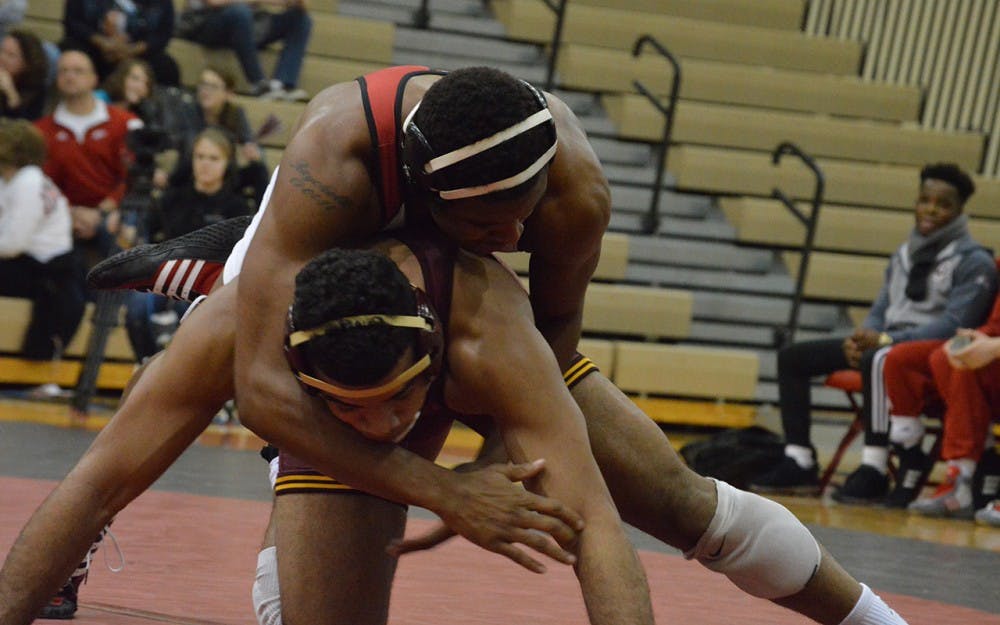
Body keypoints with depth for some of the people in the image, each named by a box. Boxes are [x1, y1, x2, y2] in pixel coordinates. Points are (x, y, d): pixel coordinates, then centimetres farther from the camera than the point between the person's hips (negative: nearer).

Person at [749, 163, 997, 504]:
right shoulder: (904, 256, 19)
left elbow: (954, 323, -16)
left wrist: (886, 340, -21)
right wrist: (859, 339, -3)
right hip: (888, 344, 9)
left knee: (878, 360, -42)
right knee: (792, 357, 1)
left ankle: (874, 469, -39)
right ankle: (799, 462, -6)